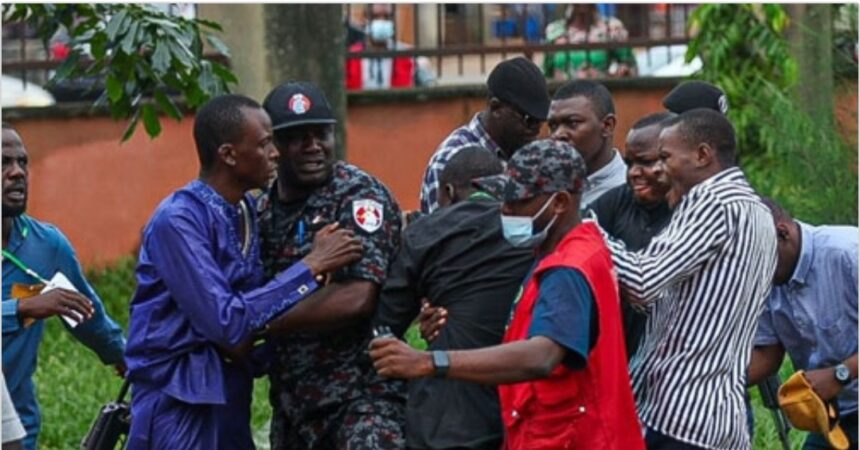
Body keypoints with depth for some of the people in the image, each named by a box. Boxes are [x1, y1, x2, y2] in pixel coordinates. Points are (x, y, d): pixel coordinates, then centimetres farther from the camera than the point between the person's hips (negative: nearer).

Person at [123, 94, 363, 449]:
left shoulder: (247, 210, 7)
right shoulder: (178, 220, -18)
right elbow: (227, 323, -23)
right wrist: (311, 267, -19)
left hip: (229, 396, 8)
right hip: (180, 403, -8)